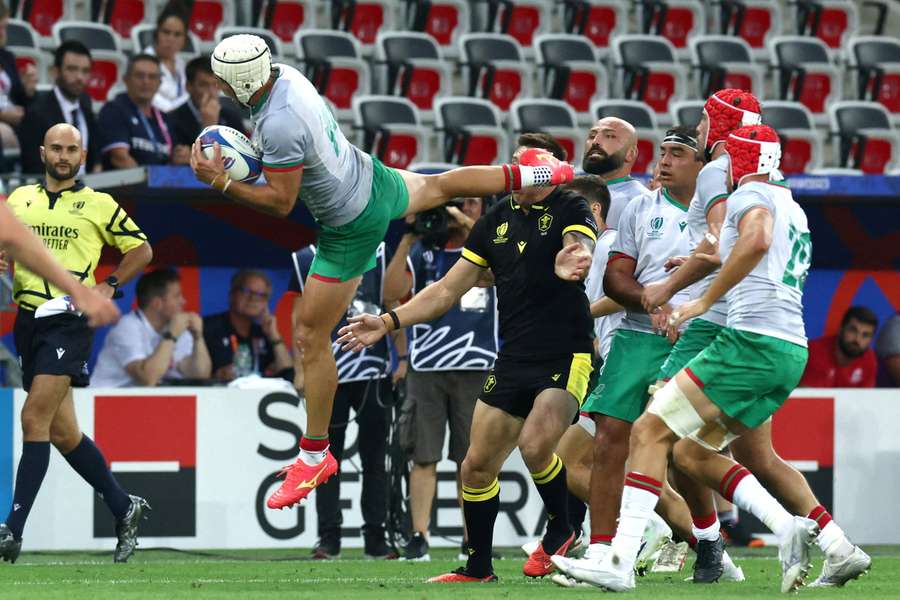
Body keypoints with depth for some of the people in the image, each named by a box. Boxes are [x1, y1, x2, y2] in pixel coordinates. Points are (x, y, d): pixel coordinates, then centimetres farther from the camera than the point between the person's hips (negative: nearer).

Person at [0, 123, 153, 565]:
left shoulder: (99, 205, 5)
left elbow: (141, 250, 13)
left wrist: (107, 286, 1)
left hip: (69, 322, -5)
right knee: (62, 432, 7)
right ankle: (124, 508, 24)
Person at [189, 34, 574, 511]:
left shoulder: (279, 125, -36)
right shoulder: (285, 76, -10)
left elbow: (281, 203, -28)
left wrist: (221, 183, -27)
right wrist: (254, 155, -2)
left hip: (352, 228, -9)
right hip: (370, 175, 9)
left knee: (311, 337, -1)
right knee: (436, 187, 41)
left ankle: (315, 457, 8)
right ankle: (532, 174, 53)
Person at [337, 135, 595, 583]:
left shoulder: (570, 210, -5)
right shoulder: (498, 219, 12)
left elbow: (581, 243, -29)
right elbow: (448, 290, 16)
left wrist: (575, 258, -55)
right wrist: (387, 323, 8)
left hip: (566, 357, -7)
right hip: (512, 361, 7)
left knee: (534, 445, -26)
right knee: (477, 465, 5)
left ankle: (559, 529, 1)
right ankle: (478, 567, 20)